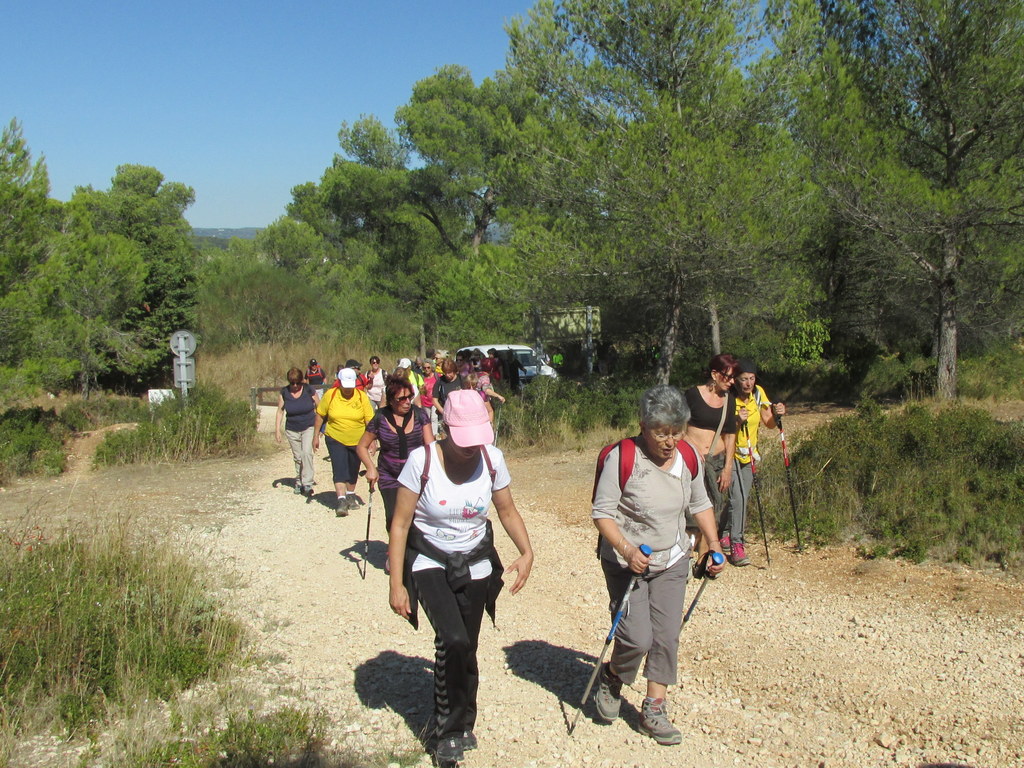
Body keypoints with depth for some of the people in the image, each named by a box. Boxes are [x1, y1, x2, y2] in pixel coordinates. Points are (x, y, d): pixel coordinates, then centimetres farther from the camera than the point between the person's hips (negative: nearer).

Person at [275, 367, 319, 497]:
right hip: (292, 430, 2)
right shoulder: (284, 393, -5)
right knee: (297, 457, 8)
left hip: (309, 427, -2)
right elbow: (280, 411, 3)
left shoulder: (309, 390, -9)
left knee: (307, 453, -19)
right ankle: (299, 482, 26)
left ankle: (307, 483, -17)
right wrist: (277, 430, -1)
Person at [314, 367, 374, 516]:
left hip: (357, 441, 1)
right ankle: (342, 500, -14)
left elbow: (369, 420, -8)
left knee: (353, 470, 15)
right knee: (339, 469, -12)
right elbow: (320, 415, 2)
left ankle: (351, 495, 35)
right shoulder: (330, 395, -10)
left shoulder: (362, 397, -11)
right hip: (335, 439, -1)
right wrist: (316, 435, 3)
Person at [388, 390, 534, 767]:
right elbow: (400, 524, -13)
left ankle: (458, 723, 34)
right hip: (429, 562, -3)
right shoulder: (421, 461, -20)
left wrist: (527, 553, -14)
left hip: (475, 565, 3)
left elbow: (508, 512, 3)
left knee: (465, 650, 9)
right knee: (454, 641, -23)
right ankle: (451, 732, -2)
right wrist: (396, 585, -15)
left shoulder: (491, 459, -11)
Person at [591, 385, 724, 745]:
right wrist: (627, 550, -29)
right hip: (626, 563, -5)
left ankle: (654, 709, 20)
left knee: (667, 636, 5)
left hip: (672, 563, 5)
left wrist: (714, 545, 4)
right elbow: (602, 513, -17)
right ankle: (611, 678, 22)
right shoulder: (622, 458, -20)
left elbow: (700, 505, 12)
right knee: (638, 638, -10)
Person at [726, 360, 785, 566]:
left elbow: (769, 424, -4)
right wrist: (738, 422, -39)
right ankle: (736, 545, -11)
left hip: (748, 454, 6)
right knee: (738, 497, -16)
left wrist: (777, 414, -24)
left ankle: (726, 533, 34)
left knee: (743, 497, 13)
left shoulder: (758, 393, -5)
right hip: (730, 453, -6)